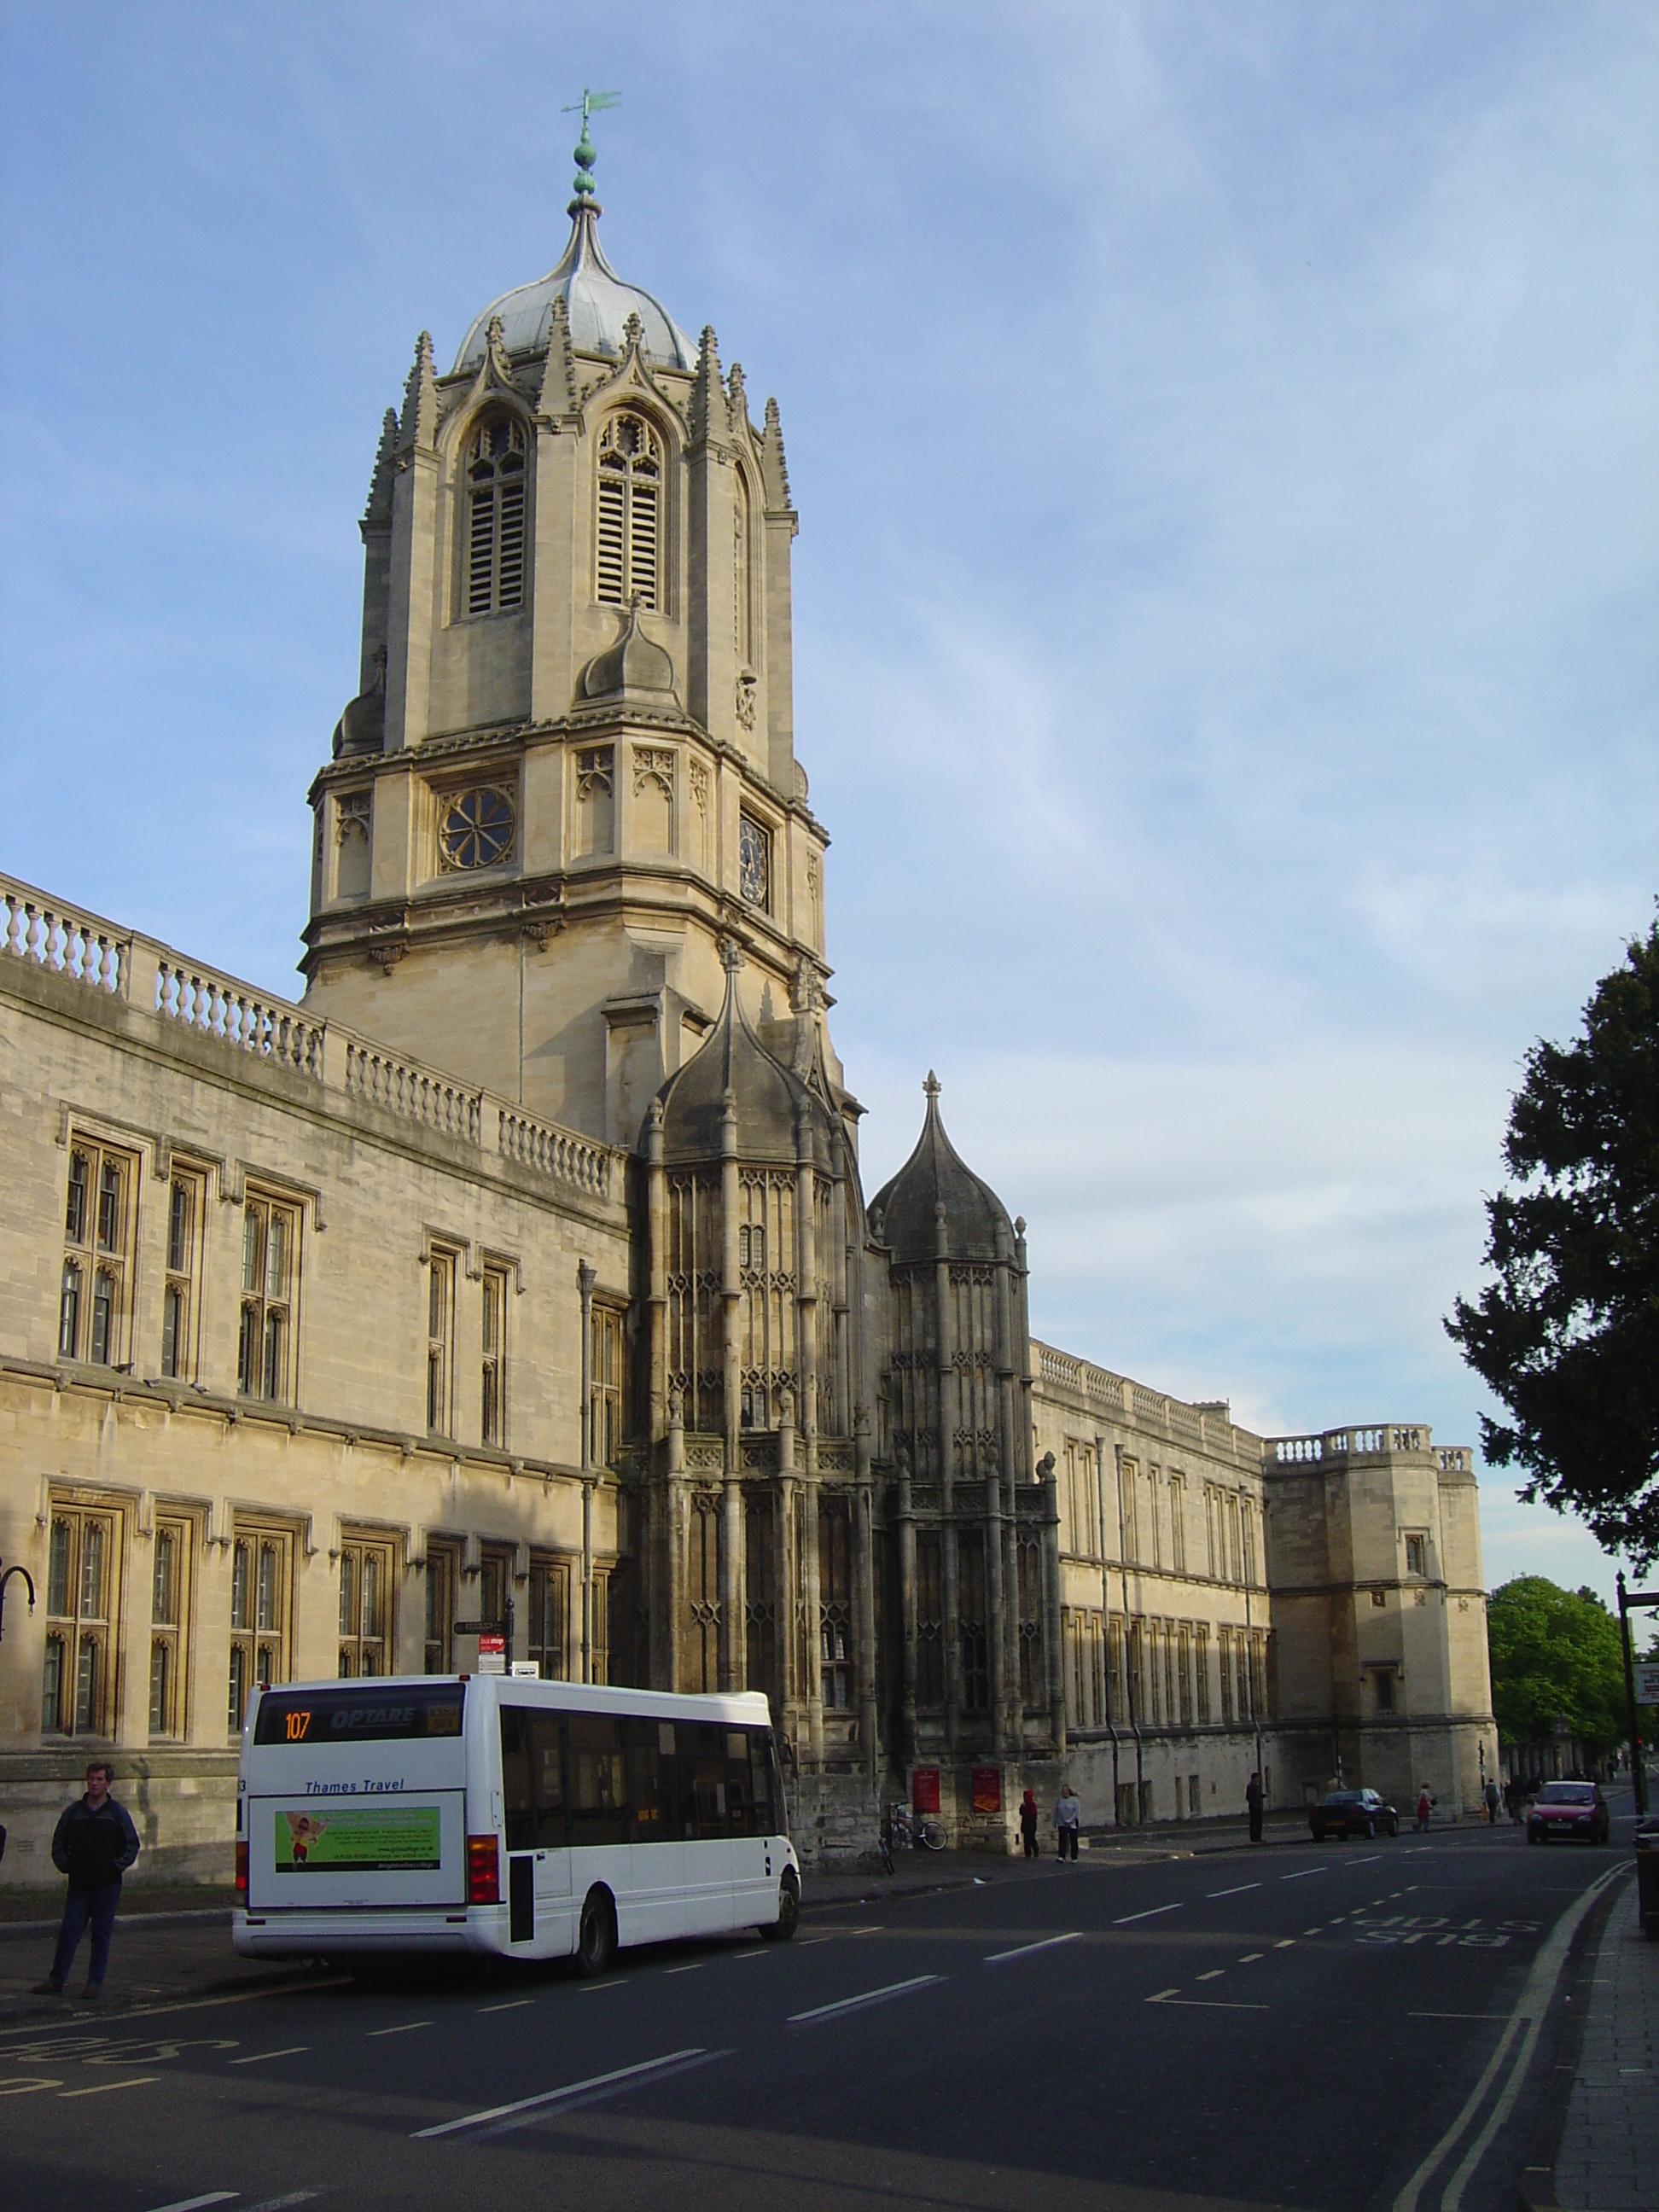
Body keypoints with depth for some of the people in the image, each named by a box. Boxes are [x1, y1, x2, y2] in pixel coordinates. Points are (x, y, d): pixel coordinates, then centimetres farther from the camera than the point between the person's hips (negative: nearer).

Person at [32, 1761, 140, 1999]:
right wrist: (64, 1865, 0)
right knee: (69, 1932, -1)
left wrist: (117, 1866, -6)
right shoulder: (73, 1812, 7)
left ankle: (95, 1983, 8)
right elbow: (58, 1843, 14)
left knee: (101, 1933, 2)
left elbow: (132, 1845, 4)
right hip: (78, 1884, 2)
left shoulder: (118, 1813, 2)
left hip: (107, 1885, -2)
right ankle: (55, 1981, 6)